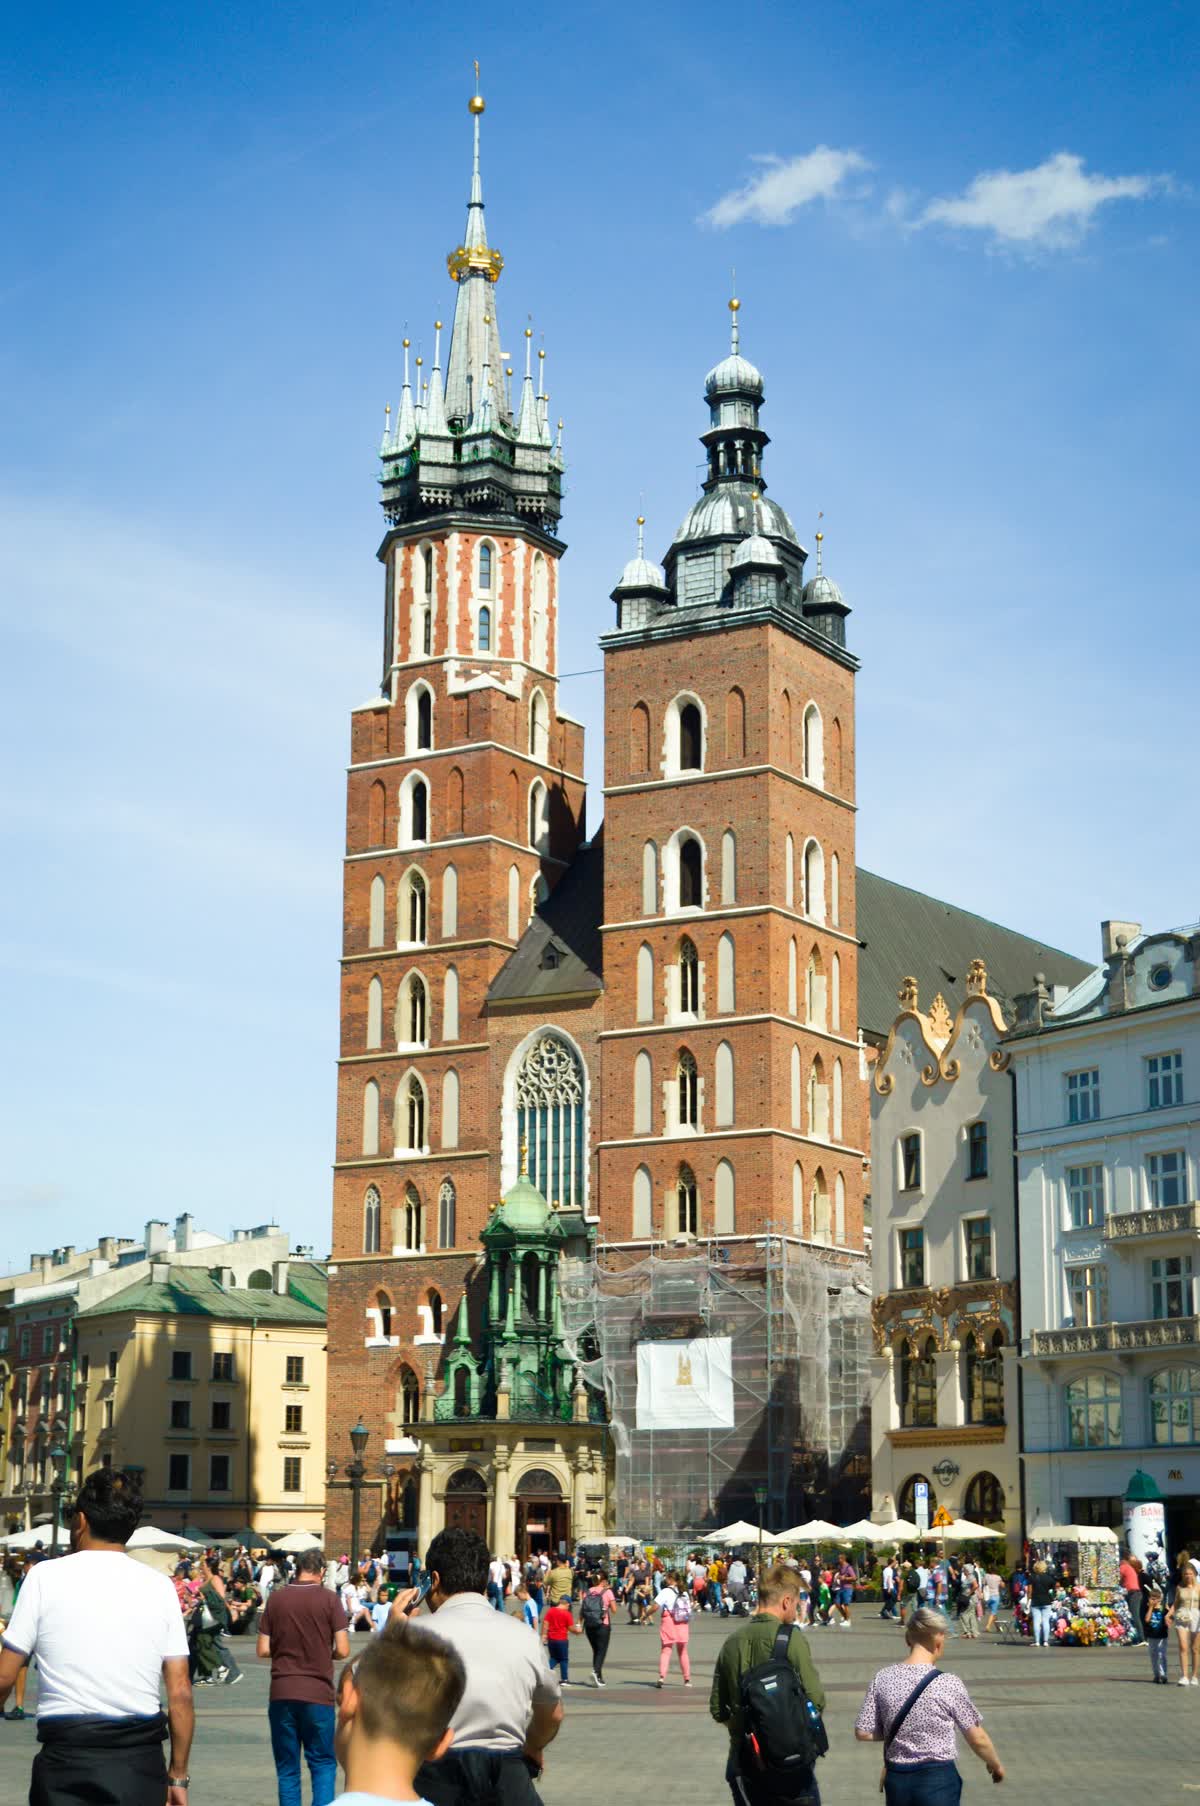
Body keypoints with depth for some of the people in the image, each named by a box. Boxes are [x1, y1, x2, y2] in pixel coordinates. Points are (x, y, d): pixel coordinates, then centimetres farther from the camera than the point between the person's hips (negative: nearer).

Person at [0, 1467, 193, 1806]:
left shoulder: (45, 1577, -1)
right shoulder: (159, 1586, 6)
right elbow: (181, 1693, 4)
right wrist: (177, 1774, 11)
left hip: (67, 1755, -2)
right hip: (141, 1762, 2)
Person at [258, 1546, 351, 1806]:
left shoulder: (275, 1598, 2)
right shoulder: (329, 1599, -4)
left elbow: (263, 1650, 2)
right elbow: (343, 1650, -7)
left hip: (281, 1694, 2)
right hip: (318, 1693, -2)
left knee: (287, 1767, 10)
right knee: (323, 1764, 9)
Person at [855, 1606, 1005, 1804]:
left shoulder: (883, 1679, -5)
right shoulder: (948, 1684, -14)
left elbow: (863, 1733, -2)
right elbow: (977, 1739, -6)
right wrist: (996, 1765, 13)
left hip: (896, 1780, 4)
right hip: (937, 1780, -4)